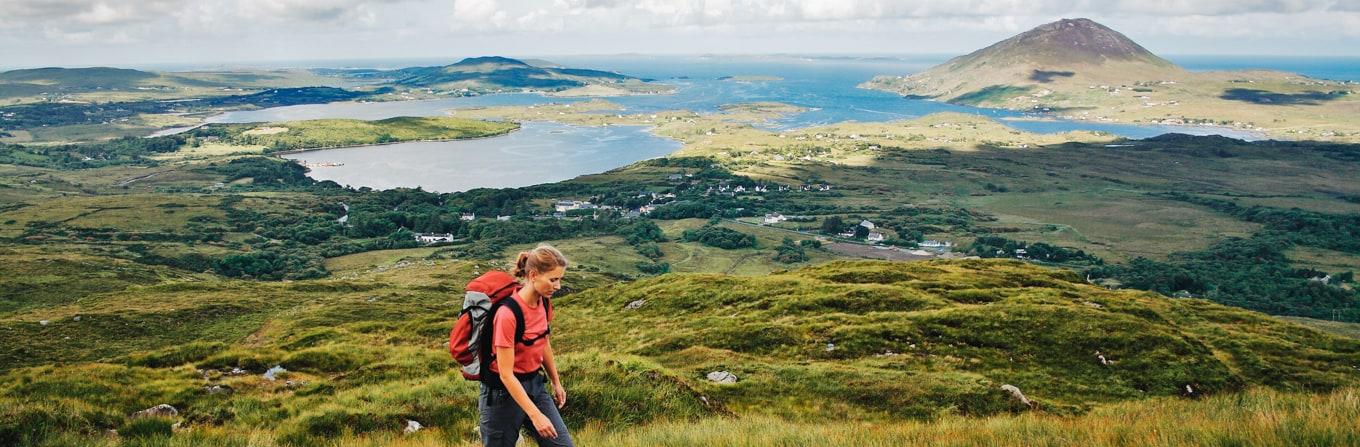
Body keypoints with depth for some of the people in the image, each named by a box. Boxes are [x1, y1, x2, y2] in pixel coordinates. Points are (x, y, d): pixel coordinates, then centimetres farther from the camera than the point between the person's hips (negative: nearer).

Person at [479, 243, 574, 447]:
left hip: (535, 385, 7)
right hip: (504, 392, -7)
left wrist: (556, 382, 24)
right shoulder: (508, 313, -25)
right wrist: (535, 416, -26)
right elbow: (506, 374, -24)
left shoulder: (544, 303, -2)